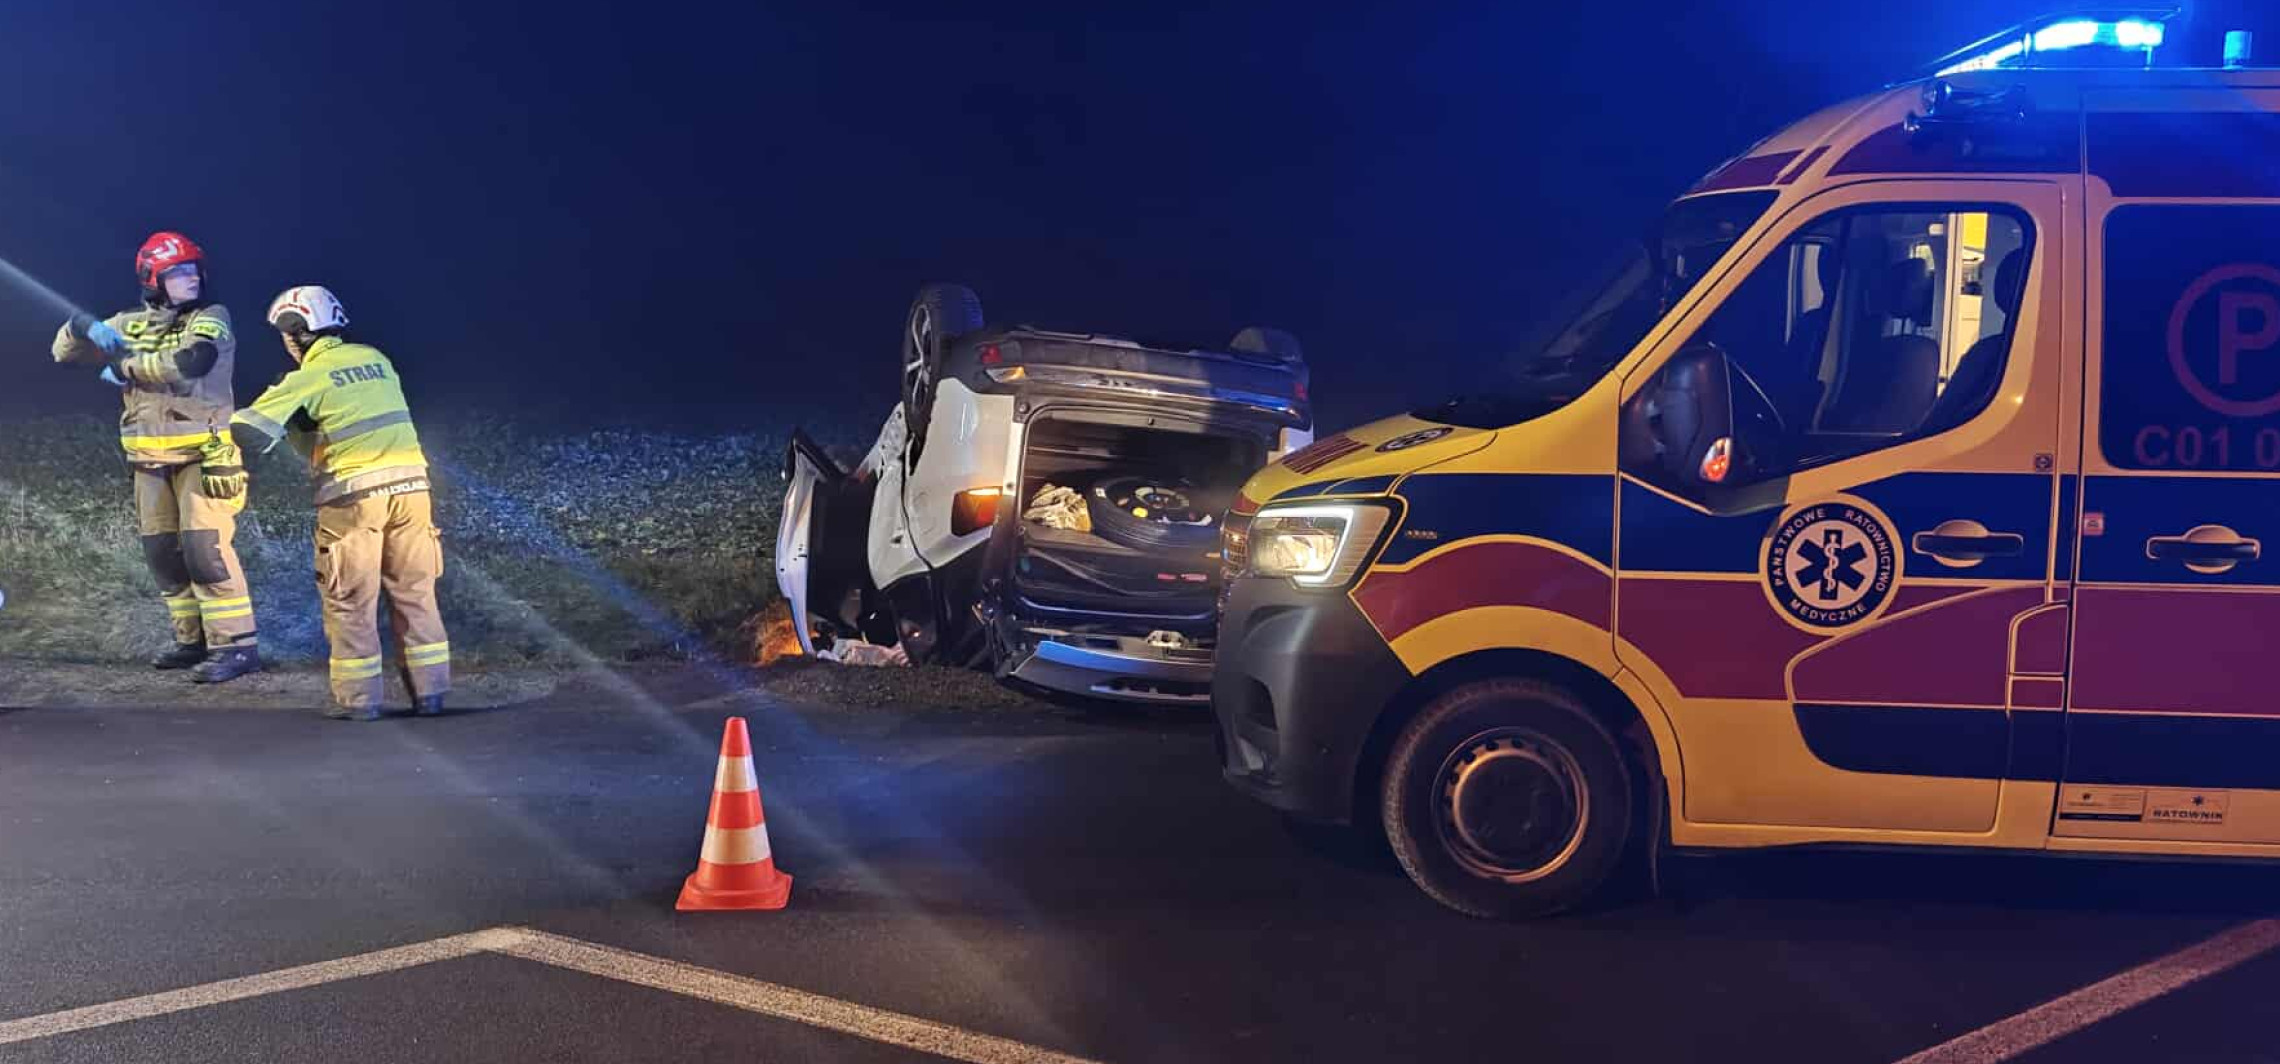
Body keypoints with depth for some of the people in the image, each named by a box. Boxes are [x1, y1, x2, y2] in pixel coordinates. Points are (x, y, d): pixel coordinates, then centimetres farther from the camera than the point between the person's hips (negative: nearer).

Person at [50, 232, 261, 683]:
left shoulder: (211, 318, -7)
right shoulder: (131, 324, 9)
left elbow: (191, 361, -27)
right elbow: (65, 352, 12)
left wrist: (126, 366, -16)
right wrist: (83, 327, -11)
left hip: (202, 454, -6)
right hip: (150, 460, 6)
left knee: (205, 547, -15)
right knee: (162, 552, 8)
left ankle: (236, 645, -13)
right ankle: (194, 641, 19)